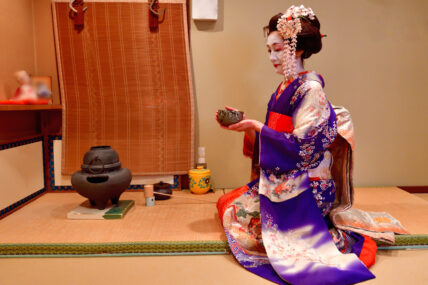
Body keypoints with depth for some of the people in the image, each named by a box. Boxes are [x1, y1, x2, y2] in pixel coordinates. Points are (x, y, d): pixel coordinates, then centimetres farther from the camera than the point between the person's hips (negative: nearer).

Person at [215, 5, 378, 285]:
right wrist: (246, 124, 1)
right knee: (227, 202, 10)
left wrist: (256, 126, -17)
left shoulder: (311, 90, -16)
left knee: (242, 218, -13)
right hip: (280, 180, 9)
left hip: (305, 187, -9)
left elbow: (301, 147, -19)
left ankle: (337, 240, -4)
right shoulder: (283, 89, 9)